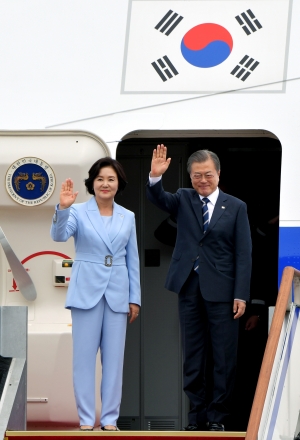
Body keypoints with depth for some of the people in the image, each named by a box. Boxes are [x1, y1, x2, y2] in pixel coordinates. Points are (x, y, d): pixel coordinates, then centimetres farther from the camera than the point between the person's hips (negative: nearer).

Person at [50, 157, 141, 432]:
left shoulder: (128, 217, 8)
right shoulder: (79, 212, -1)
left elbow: (133, 260, 11)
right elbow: (59, 235, -20)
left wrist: (135, 298, 8)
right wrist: (63, 208, -37)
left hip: (117, 293, 3)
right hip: (87, 292, -3)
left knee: (114, 357, 4)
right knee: (84, 356, 0)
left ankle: (110, 418, 11)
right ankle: (86, 418, 6)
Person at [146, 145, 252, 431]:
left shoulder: (236, 207, 0)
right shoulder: (183, 199, 8)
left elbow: (243, 254, -2)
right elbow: (158, 199, -11)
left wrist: (241, 295, -9)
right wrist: (155, 176, -32)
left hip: (221, 290, -2)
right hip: (189, 288, 3)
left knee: (224, 356, 1)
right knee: (192, 355, 9)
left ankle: (217, 414, 10)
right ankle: (196, 413, 16)